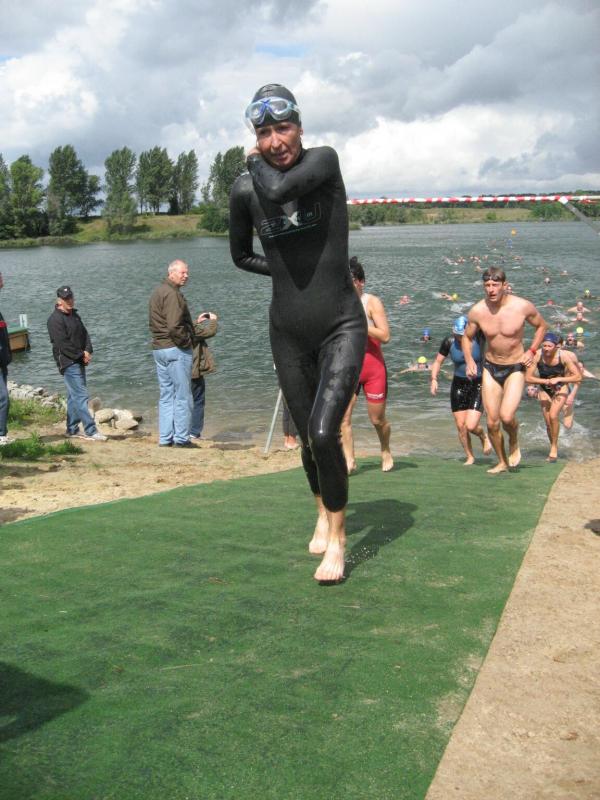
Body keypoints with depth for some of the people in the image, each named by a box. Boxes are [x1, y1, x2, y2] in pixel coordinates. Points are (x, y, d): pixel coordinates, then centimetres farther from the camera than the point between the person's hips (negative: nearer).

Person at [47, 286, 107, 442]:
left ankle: (72, 429, 22)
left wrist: (88, 351, -4)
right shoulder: (55, 319, -12)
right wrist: (82, 356, -13)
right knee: (81, 396, -11)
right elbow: (63, 344, -17)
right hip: (68, 363, -9)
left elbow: (84, 334, 14)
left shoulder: (74, 315, 17)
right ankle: (90, 431, -12)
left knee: (74, 396, 13)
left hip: (79, 362, 9)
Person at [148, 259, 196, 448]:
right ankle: (181, 438, 0)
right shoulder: (172, 294, -15)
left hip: (158, 348, 10)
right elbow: (175, 326, -24)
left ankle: (165, 438, 14)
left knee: (165, 395, 12)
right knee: (182, 396, -2)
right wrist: (187, 343, -11)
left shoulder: (157, 292, 17)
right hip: (176, 349, -10)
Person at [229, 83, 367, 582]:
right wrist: (289, 271, 2)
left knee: (325, 433, -20)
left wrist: (257, 164, -9)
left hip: (341, 326, -3)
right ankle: (323, 512, 43)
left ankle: (337, 535, 2)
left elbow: (277, 191, -29)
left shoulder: (324, 161, -9)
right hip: (288, 334, 3)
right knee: (309, 441, 13)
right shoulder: (244, 190, -2)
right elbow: (241, 256, 14)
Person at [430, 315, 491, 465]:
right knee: (460, 426, 3)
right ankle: (470, 457, 24)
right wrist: (434, 378, -8)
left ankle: (483, 436, 23)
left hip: (478, 385, -3)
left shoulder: (479, 337, -13)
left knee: (471, 426, -14)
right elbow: (438, 361, 5)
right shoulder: (449, 342, -6)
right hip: (459, 385, 3)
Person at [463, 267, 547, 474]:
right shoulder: (477, 311, -10)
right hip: (490, 368, 3)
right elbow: (467, 337, 9)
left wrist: (532, 351, -8)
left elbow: (541, 325, 5)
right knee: (492, 422, 3)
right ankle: (502, 462, 24)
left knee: (506, 416, -21)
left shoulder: (522, 306, -15)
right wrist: (469, 360, -7)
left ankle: (514, 444, 13)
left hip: (515, 369, -3)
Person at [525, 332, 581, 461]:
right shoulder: (537, 356, -22)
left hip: (560, 388, -2)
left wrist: (558, 379, -30)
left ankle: (554, 447, -6)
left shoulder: (564, 356, -24)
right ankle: (553, 449, 24)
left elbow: (578, 377, -20)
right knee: (548, 422, 3)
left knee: (553, 416, -23)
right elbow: (528, 378, -18)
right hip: (544, 389, 2)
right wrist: (546, 381, -29)